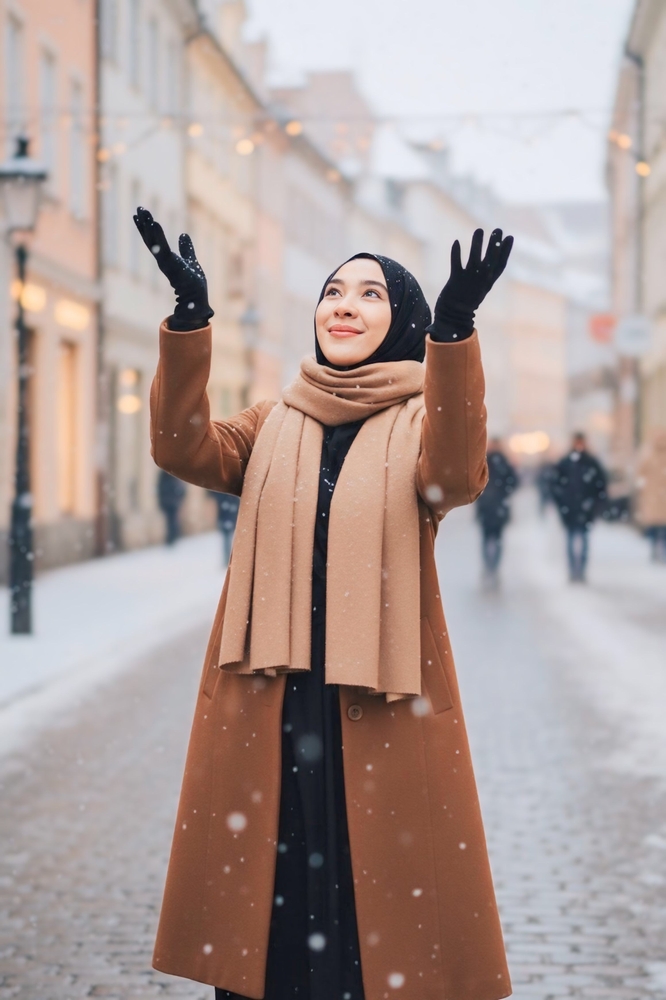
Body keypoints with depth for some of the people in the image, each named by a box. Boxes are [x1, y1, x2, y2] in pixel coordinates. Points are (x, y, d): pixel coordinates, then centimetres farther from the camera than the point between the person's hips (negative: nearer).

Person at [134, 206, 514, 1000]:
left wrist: (454, 331, -32)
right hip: (267, 695, 3)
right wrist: (189, 318, -19)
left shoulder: (422, 420, 3)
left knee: (380, 888, -1)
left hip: (384, 697, -3)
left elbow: (454, 475, -20)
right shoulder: (273, 425, 12)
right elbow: (185, 449, -7)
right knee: (264, 885, 6)